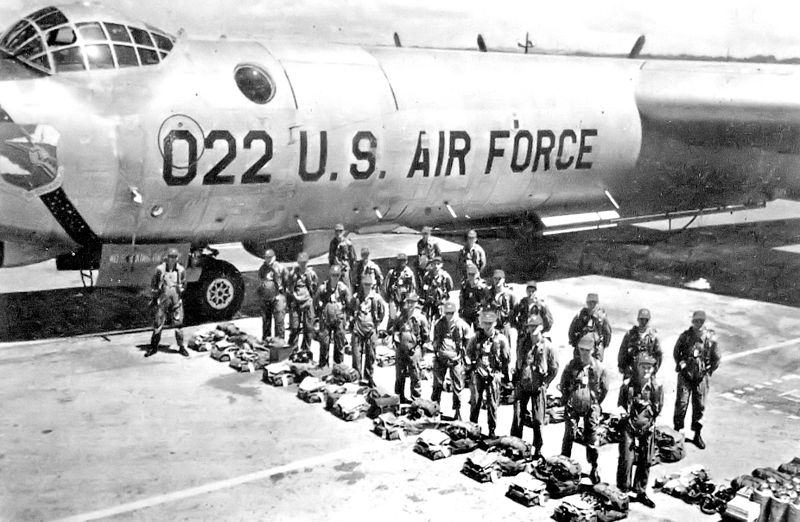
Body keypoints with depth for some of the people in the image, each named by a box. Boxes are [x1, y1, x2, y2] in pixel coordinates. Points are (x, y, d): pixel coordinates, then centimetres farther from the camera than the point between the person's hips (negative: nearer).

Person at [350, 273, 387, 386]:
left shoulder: (377, 298, 0)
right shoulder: (356, 297, 3)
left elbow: (383, 312, 13)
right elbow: (350, 310, 20)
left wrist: (377, 322, 8)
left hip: (371, 330, 0)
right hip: (357, 330, 0)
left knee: (370, 355, 5)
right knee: (356, 354, -2)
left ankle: (369, 376, 18)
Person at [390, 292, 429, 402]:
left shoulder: (420, 317, -3)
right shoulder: (400, 316, 6)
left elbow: (426, 333, 4)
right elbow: (392, 328, 17)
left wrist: (419, 343, 2)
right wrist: (396, 339, 4)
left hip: (414, 349, -3)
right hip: (401, 348, 3)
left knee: (415, 375, 0)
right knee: (399, 374, 11)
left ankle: (416, 397, 9)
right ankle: (399, 396, 24)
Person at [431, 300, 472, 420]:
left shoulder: (462, 325, -6)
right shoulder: (438, 324, 1)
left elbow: (469, 340, 7)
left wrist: (463, 351, 3)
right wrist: (436, 351, 12)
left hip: (456, 359, -2)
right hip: (441, 358, 2)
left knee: (457, 387, 2)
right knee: (437, 385, 6)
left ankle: (457, 411, 13)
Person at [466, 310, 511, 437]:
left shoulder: (501, 339, 0)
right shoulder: (476, 338, 4)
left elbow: (506, 359, 6)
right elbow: (469, 354, 12)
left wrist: (506, 375, 4)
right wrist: (469, 369, 5)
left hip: (494, 374, -1)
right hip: (477, 373, 1)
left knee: (493, 404, 2)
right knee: (475, 401, 4)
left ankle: (492, 430, 12)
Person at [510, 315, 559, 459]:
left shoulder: (547, 346, -11)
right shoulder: (522, 343, 0)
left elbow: (554, 369, -2)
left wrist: (544, 383, -3)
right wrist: (517, 378, 12)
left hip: (538, 388, -3)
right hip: (522, 385, 3)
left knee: (538, 420, 1)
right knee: (517, 417, 1)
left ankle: (538, 450, 13)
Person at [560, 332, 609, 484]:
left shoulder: (598, 367, -7)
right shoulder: (572, 365, -5)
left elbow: (604, 388, 6)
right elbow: (563, 383, 8)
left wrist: (596, 403, 6)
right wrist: (566, 400, 7)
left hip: (591, 407, 0)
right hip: (573, 406, 1)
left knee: (591, 438, 6)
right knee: (569, 436, 0)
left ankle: (594, 468, 18)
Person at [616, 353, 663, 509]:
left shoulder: (656, 387, -2)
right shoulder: (627, 385, -5)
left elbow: (657, 409, 2)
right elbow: (620, 405, 6)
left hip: (647, 428, 2)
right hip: (629, 427, -2)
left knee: (645, 462, 9)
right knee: (626, 459, -9)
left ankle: (641, 492, 24)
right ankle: (622, 491, 5)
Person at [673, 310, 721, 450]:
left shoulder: (711, 337, -1)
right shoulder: (685, 336, -2)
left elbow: (716, 357, 8)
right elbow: (676, 352, 10)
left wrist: (709, 370, 5)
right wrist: (681, 365, 4)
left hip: (701, 375, 1)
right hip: (685, 374, -1)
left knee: (699, 405, 8)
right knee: (681, 403, -4)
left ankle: (697, 434, 19)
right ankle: (677, 431, 7)